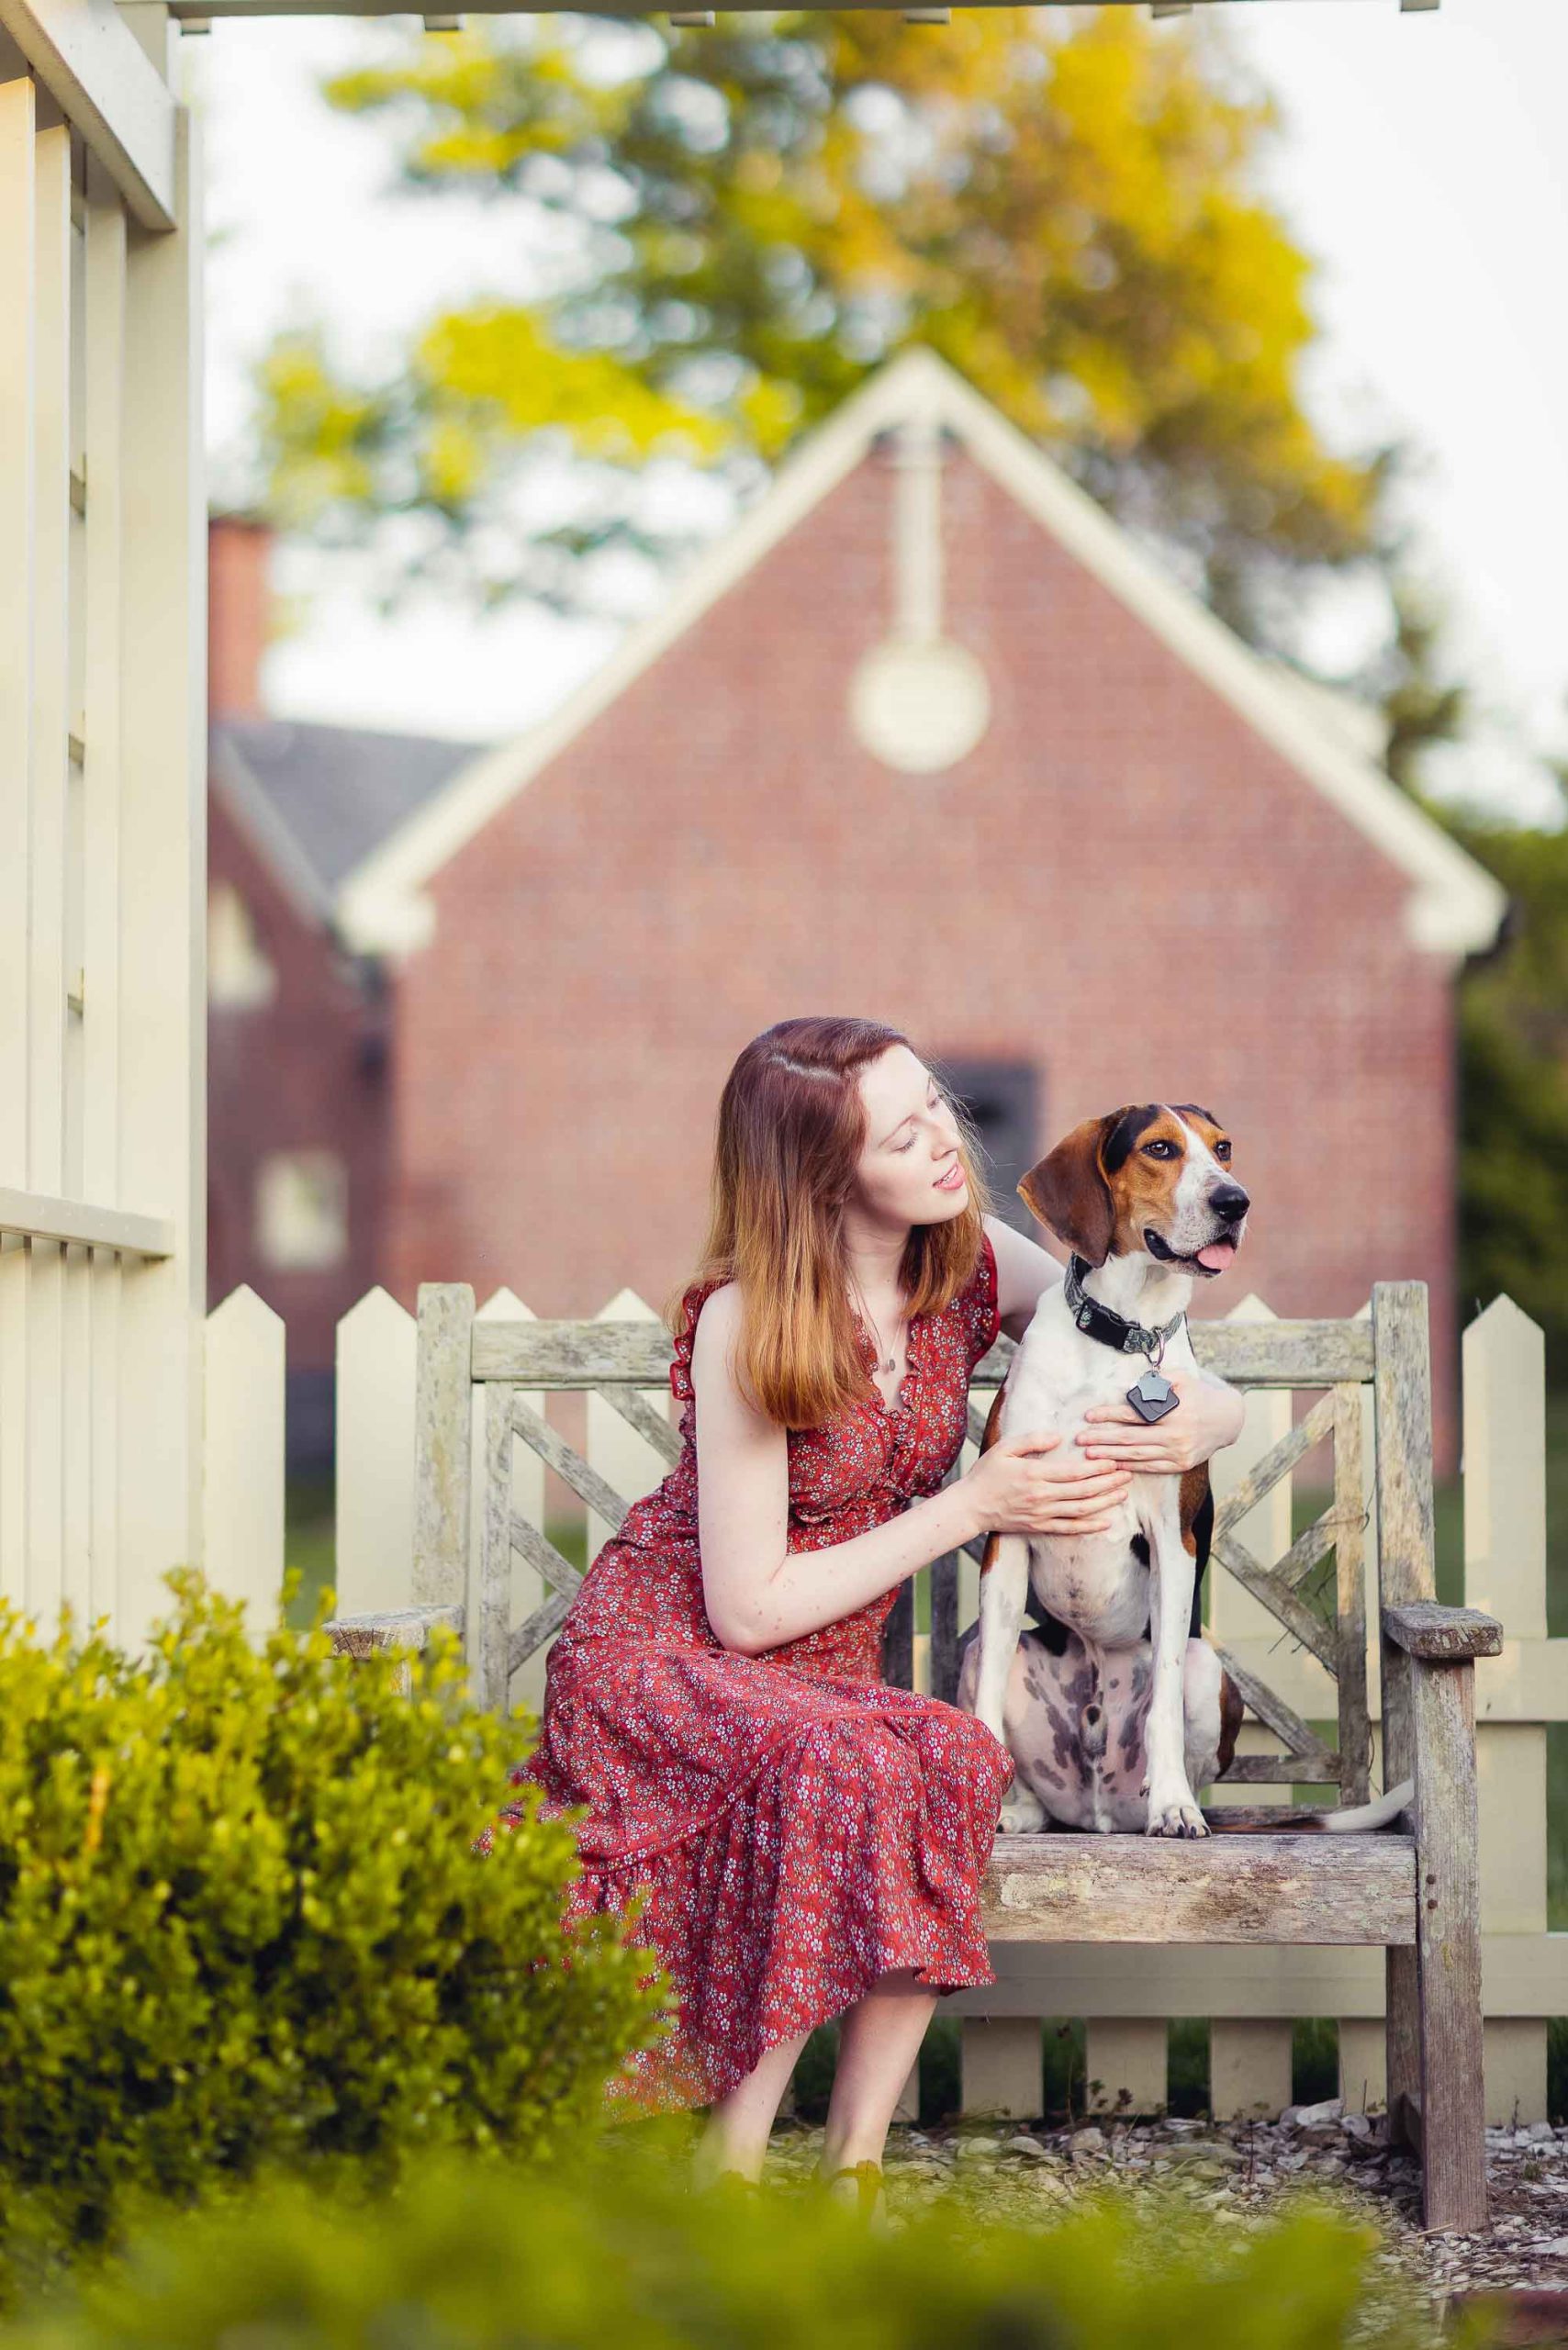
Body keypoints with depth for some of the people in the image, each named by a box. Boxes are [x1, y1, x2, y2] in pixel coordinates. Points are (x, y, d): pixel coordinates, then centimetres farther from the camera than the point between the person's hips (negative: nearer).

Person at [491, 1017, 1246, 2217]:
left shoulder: (975, 1262, -4)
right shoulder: (746, 1323, -20)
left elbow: (1207, 1396, 6)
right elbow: (749, 1608, -18)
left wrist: (1199, 1421, -20)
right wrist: (972, 1508, -17)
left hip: (836, 1672, 5)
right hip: (662, 1648, -4)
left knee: (954, 1761, -31)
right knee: (845, 1771, -37)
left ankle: (855, 2161, -24)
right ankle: (733, 2162, -25)